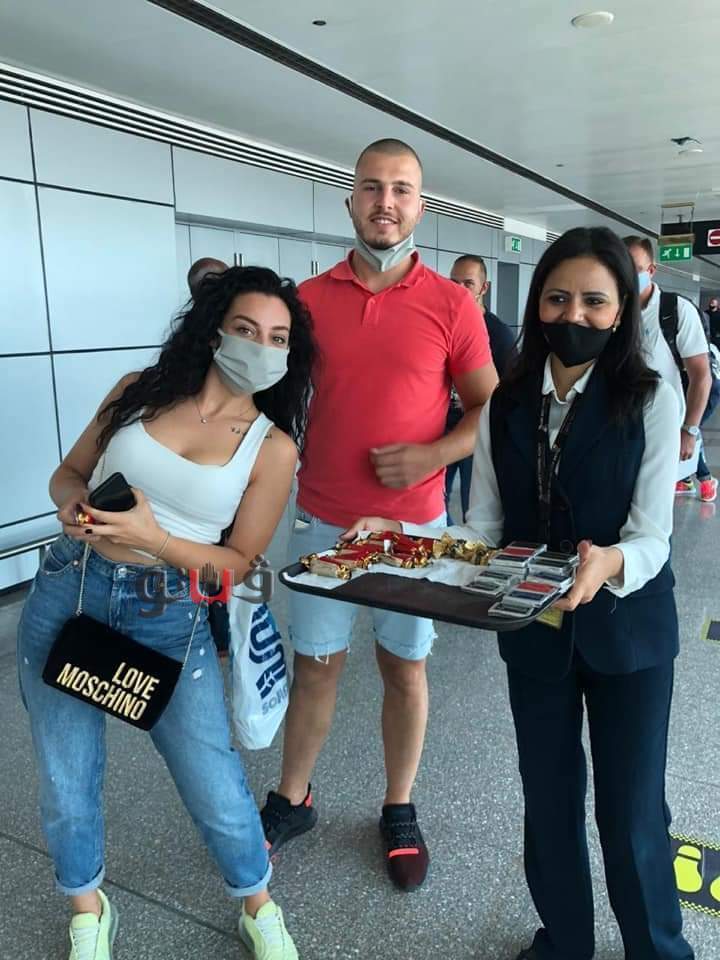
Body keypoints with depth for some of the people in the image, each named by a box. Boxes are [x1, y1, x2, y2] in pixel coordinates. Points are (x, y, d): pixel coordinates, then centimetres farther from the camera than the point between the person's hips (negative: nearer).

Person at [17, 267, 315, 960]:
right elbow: (70, 471, 12)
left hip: (169, 617, -2)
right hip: (68, 592, 2)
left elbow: (239, 562, -4)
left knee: (215, 788, 0)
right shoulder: (140, 390, 2)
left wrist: (153, 538, -19)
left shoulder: (272, 447, -4)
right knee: (65, 786, 13)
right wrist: (73, 505, -11)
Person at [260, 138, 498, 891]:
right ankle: (291, 801, 34)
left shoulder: (452, 304, -4)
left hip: (413, 524, -1)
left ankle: (399, 812, 34)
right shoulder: (309, 299, 1)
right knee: (314, 665, 12)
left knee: (404, 667, 12)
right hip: (321, 521, 1)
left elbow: (490, 407, 0)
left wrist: (433, 455, -16)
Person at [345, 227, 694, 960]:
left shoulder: (651, 401, -10)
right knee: (549, 799, 18)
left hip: (626, 630, -2)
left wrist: (608, 563, -37)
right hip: (534, 630, 3)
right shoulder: (504, 406, -1)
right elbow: (482, 532, -3)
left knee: (631, 812, 10)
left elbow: (652, 539, -16)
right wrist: (401, 534, -18)